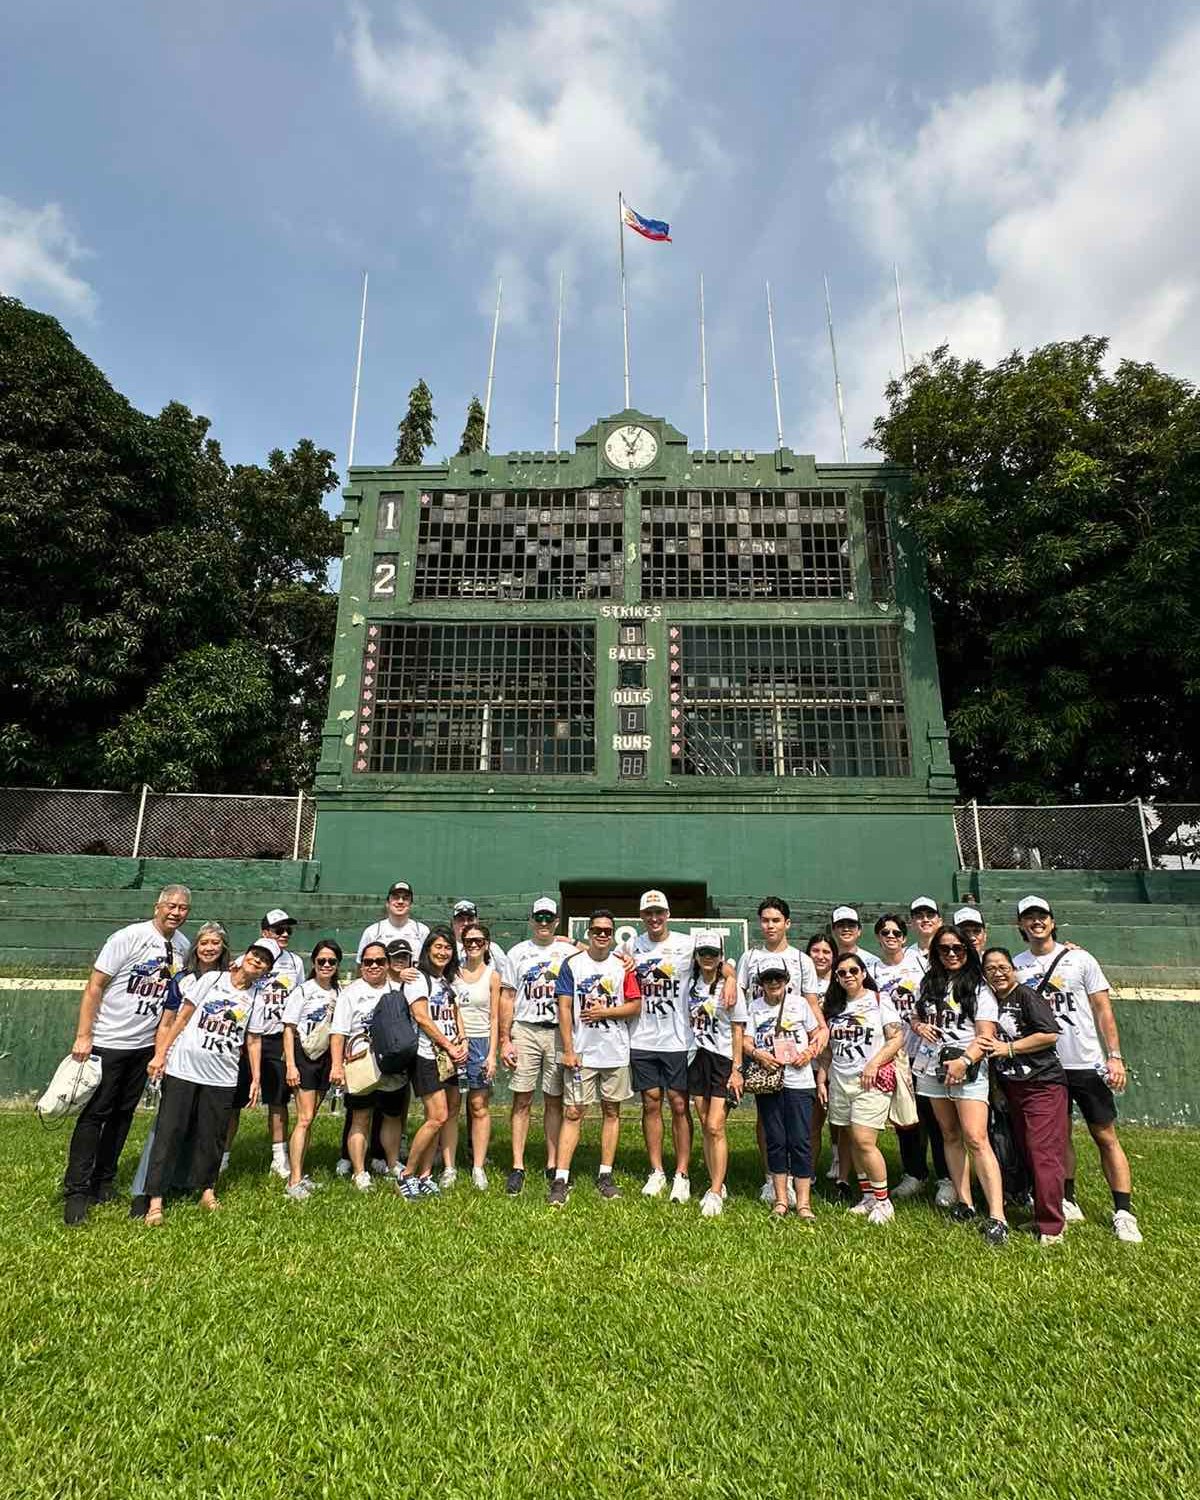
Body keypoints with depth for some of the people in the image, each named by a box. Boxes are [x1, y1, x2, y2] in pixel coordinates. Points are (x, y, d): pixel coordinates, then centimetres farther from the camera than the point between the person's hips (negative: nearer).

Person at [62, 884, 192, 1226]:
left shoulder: (183, 946, 1)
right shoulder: (129, 937, -15)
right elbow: (94, 986, -13)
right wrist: (83, 1036, -16)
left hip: (145, 1044, 5)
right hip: (107, 1042, -5)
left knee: (123, 1114, 13)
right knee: (94, 1114, 0)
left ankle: (103, 1180, 27)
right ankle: (76, 1192, 10)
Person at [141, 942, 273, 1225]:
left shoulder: (256, 1000, 7)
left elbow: (253, 1041, 10)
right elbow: (182, 1018, 1)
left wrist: (256, 1079, 6)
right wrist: (161, 1054, -3)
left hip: (221, 1077, 2)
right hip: (183, 1068, -2)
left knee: (212, 1136, 7)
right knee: (169, 1131, -1)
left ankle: (207, 1189, 23)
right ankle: (155, 1199, 5)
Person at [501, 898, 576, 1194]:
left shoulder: (569, 952, 6)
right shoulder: (518, 953, 5)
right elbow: (507, 998, 4)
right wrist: (504, 1041, -2)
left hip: (559, 1032, 1)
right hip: (525, 1031, 0)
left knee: (555, 1101, 7)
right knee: (522, 1101, 1)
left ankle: (553, 1165, 18)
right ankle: (517, 1167, 9)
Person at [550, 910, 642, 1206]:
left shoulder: (623, 965, 3)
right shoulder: (572, 964, -2)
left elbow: (636, 1005, 2)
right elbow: (564, 1008, -4)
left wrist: (604, 1011, -11)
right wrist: (568, 1050, -8)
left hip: (616, 1052, 2)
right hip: (581, 1053, -2)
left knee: (611, 1111, 10)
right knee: (572, 1113, -2)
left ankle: (605, 1175, 21)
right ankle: (560, 1179, 3)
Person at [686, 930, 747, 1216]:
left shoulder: (729, 988, -8)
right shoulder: (691, 985, 5)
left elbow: (738, 1032, -7)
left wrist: (737, 1069, -9)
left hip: (723, 1060, -5)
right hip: (698, 1059, 5)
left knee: (715, 1127, -9)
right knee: (706, 1127, 9)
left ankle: (715, 1193, -1)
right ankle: (717, 1186, 22)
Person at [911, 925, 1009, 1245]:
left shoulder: (979, 988, -3)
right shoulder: (929, 984, 12)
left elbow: (986, 1036, -8)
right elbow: (916, 1017, 22)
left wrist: (964, 1061, -22)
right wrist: (920, 1026, -1)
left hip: (968, 1069, -5)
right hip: (933, 1067, 5)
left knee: (976, 1139, -14)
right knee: (950, 1136, 10)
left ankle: (997, 1217, -14)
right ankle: (964, 1203, 18)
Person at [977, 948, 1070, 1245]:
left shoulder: (1027, 996, -10)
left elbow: (1050, 1034, -17)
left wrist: (1009, 1048, -15)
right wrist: (997, 1087, 14)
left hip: (1043, 1085, -7)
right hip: (1011, 1088, 7)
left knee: (1044, 1154, -8)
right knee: (1024, 1152, 12)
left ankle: (1050, 1227, -2)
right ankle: (1038, 1211, 23)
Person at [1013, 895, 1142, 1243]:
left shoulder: (1079, 959, -2)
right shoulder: (1016, 966, 2)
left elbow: (1102, 1010, -1)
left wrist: (1114, 1056, -7)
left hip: (1087, 1064, -2)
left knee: (1106, 1137, 3)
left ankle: (1123, 1213, 11)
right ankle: (1068, 1202, 23)